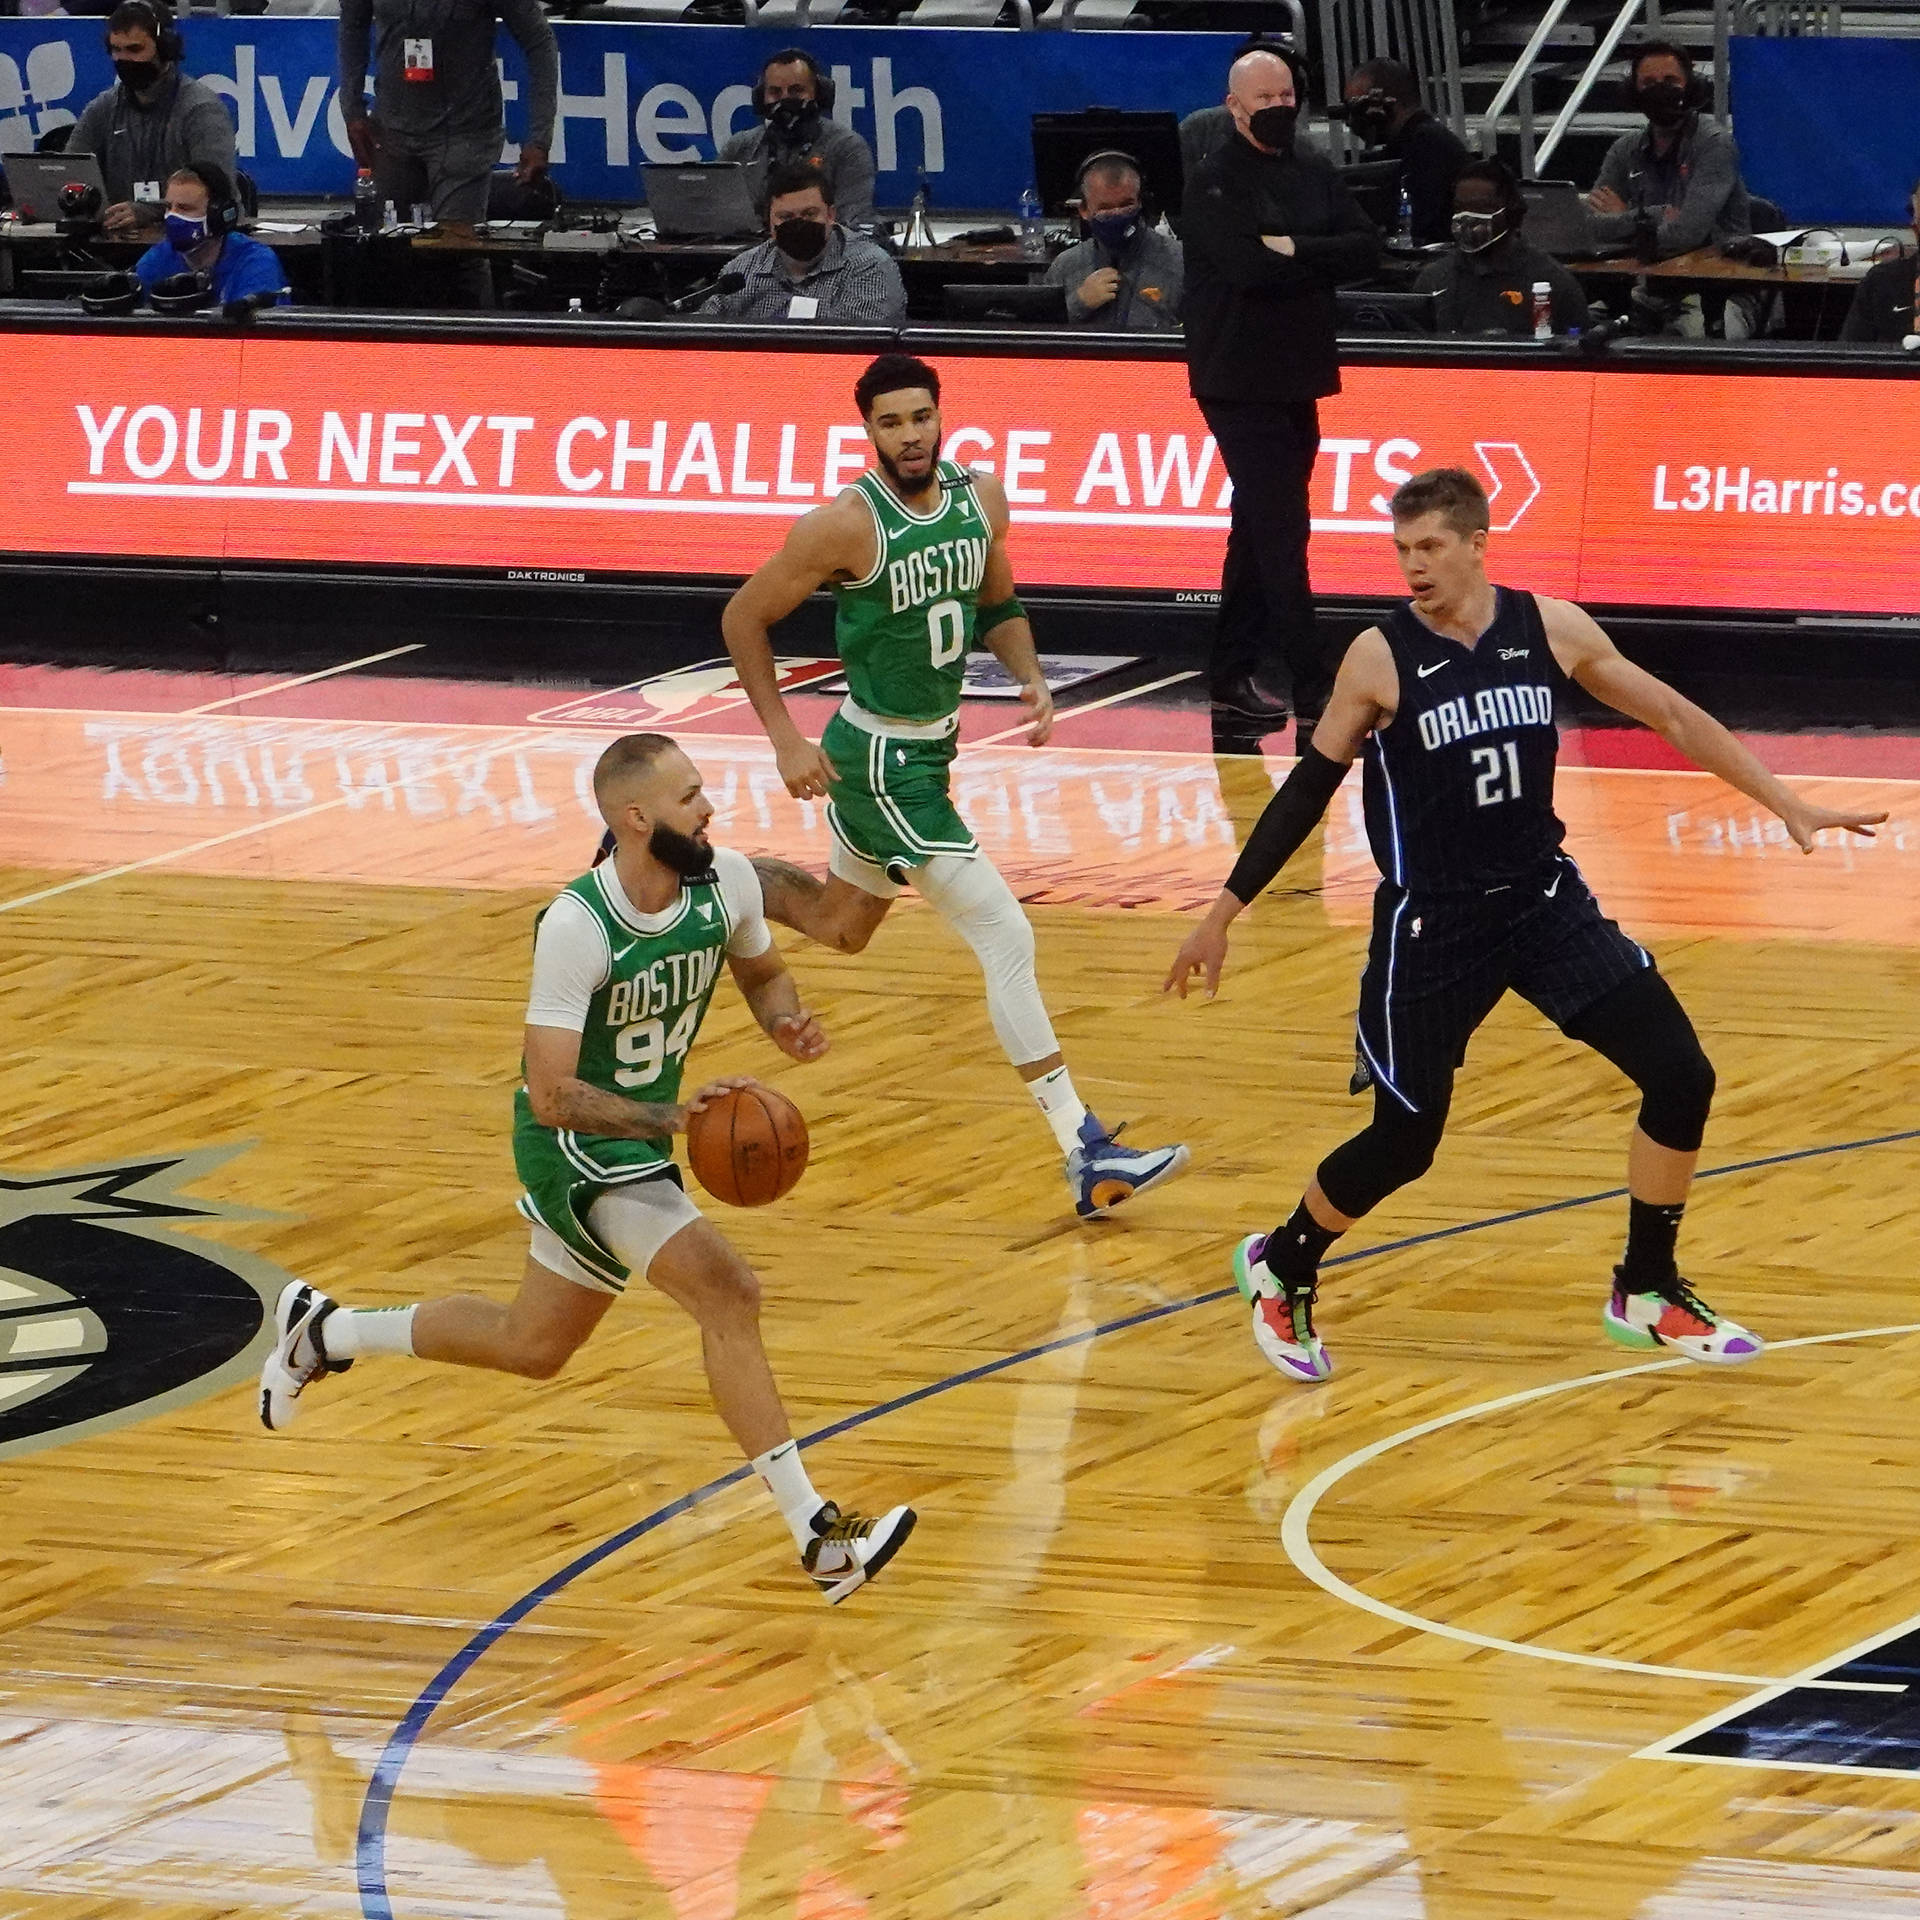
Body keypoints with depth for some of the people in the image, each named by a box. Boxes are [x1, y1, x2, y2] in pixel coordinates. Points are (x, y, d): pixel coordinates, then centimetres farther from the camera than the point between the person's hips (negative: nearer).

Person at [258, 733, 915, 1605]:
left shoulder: (725, 881, -10)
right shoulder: (576, 928, -29)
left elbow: (763, 973, 11)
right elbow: (551, 1095, -29)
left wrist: (787, 1020, -12)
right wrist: (670, 1118, -42)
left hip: (641, 1136, 8)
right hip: (576, 1143, -8)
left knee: (533, 1345, 23)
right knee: (726, 1289, -24)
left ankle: (324, 1331, 43)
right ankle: (817, 1534, -23)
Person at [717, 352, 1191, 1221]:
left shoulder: (981, 498, -3)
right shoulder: (845, 526, -22)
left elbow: (998, 606, 14)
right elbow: (744, 618, -11)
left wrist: (1031, 678, -5)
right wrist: (785, 739, -13)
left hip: (933, 745, 8)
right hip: (878, 759, -8)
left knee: (840, 928, 28)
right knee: (1007, 939, -15)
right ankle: (1086, 1155, -16)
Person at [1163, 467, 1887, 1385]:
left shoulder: (1550, 629, -4)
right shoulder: (1380, 660, -12)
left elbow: (1673, 717, 6)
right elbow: (1308, 790, -2)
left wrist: (1789, 806, 5)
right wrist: (1222, 914, 0)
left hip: (1545, 900, 4)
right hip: (1431, 925, -4)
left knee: (1681, 1079, -4)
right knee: (1402, 1143, -1)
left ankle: (1645, 1294, 13)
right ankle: (1280, 1269, 27)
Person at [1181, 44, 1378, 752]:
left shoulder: (1316, 179, 12)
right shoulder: (1215, 182, -7)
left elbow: (1365, 249, -1)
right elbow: (1244, 262, -22)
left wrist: (1293, 251, -15)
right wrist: (1321, 260, -10)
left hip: (1299, 378, 7)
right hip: (1240, 382, -7)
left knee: (1260, 533, 11)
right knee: (1282, 532, -10)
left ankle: (1234, 682, 18)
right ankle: (1313, 694, -13)